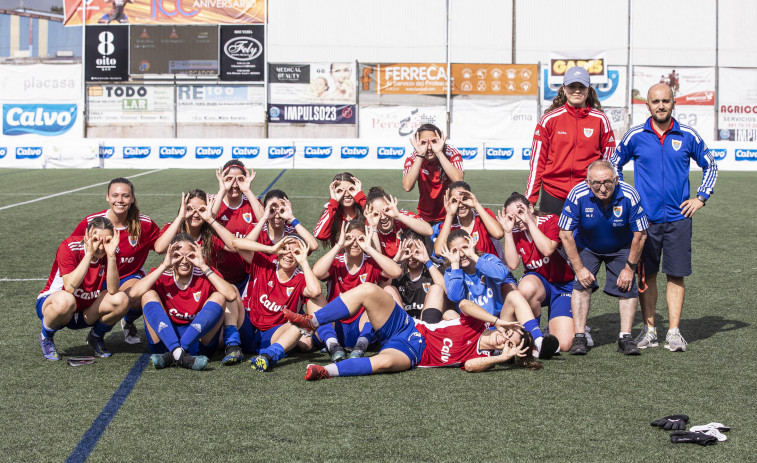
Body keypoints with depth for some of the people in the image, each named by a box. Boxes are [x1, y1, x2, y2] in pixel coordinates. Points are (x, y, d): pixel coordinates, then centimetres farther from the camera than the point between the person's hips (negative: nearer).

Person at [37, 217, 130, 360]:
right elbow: (70, 288, -34)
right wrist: (89, 254, -37)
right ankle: (46, 337, -6)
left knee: (121, 300, -23)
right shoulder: (69, 247, -21)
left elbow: (112, 290, -23)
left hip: (86, 313, 4)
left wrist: (111, 256, -32)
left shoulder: (111, 251, -10)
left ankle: (96, 336, 7)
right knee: (65, 300, -40)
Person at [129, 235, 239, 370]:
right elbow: (135, 292, -18)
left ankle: (173, 355, -34)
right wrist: (164, 266, -17)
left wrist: (204, 267, -16)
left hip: (198, 340, 0)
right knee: (149, 295, -16)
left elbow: (231, 296, -18)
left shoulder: (204, 275, 2)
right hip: (165, 338, 0)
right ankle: (178, 353, -39)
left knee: (218, 297, -18)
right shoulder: (162, 275, 3)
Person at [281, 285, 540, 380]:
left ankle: (327, 371, -36)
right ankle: (312, 322, -14)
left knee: (384, 362, -44)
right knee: (368, 290, -19)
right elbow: (465, 304, -11)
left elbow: (470, 365, -26)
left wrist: (502, 358, -29)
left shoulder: (484, 357, -3)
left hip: (410, 352, -5)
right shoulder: (481, 325, 8)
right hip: (408, 325, 5)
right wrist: (498, 321, -16)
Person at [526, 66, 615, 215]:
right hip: (553, 195, 0)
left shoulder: (601, 120, 4)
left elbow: (609, 161, 10)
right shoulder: (549, 119, 4)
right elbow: (537, 160, 6)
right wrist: (529, 199, 3)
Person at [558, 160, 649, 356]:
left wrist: (630, 268, -13)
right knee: (582, 284, -17)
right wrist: (579, 268, -19)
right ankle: (579, 338, -12)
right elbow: (565, 234, -21)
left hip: (621, 249, 1)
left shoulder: (629, 196, -31)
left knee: (628, 287, -11)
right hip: (586, 247, -1)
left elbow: (640, 234, -17)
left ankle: (625, 338, -2)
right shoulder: (578, 195, -31)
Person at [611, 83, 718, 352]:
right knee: (646, 274, 4)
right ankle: (649, 329, 12)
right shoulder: (635, 136, 2)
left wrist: (701, 198, 6)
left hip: (678, 217, 0)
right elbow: (614, 164, 15)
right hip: (645, 217, 0)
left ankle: (674, 332, 4)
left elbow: (710, 166, 15)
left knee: (676, 275, 0)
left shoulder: (687, 136, 2)